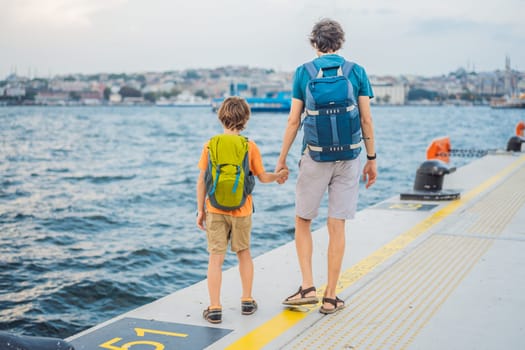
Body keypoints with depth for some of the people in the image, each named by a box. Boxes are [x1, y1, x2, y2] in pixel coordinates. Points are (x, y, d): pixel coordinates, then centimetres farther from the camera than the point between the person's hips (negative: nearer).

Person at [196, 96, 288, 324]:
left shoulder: (210, 145, -3)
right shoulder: (250, 146, -4)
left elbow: (201, 181, -3)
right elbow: (263, 177, 3)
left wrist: (201, 210, 6)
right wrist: (279, 175, 24)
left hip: (215, 211, -1)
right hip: (241, 211, 1)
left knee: (216, 258, 2)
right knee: (244, 254, 17)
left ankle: (214, 308, 1)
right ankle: (247, 301, 27)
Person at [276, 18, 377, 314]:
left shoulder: (303, 73, 0)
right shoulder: (357, 72, 3)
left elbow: (294, 120, -1)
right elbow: (367, 119, 1)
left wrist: (282, 159, 7)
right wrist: (372, 159, 8)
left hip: (315, 157, -1)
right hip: (348, 157, 1)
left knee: (303, 222, 13)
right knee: (337, 227, 5)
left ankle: (308, 288, 4)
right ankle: (331, 298, 12)